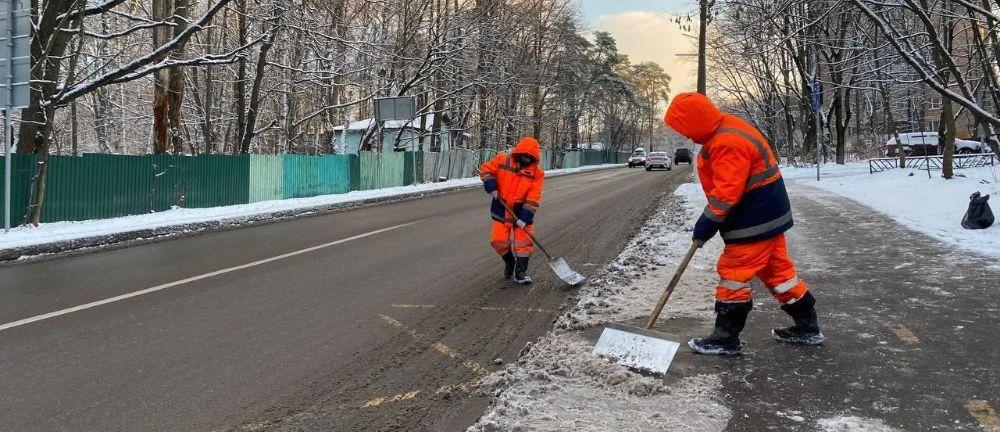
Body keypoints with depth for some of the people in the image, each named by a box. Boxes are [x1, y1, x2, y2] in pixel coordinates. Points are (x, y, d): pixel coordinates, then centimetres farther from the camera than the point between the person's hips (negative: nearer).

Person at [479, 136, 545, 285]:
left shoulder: (537, 173, -10)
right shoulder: (502, 161, -8)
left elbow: (533, 199, -14)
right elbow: (485, 169, 2)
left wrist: (525, 218, -20)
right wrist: (491, 187, -12)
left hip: (521, 212, -1)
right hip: (501, 210, 1)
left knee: (523, 242, -3)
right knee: (499, 241, 0)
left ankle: (520, 272, 9)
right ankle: (509, 261, 29)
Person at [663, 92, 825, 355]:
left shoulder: (726, 143, -25)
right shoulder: (726, 129, 10)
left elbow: (726, 192, -28)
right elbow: (723, 183, 19)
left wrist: (707, 223, -19)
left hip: (755, 222, -11)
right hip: (769, 215, 11)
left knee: (734, 274, -4)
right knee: (777, 269, 17)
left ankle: (726, 338, 4)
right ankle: (807, 327, 26)